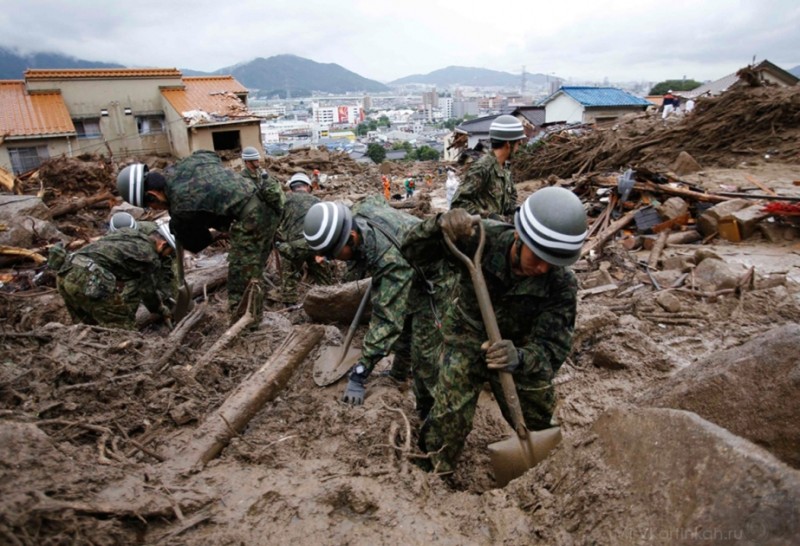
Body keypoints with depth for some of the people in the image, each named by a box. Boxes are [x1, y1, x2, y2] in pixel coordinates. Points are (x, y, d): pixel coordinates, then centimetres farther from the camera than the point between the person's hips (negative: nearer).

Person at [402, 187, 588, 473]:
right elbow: (412, 250, -23)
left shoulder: (561, 284, -27)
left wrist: (520, 358, -50)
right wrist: (440, 225, -46)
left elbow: (552, 347, -26)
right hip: (466, 340, -2)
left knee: (537, 420, 20)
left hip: (518, 348, 2)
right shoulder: (480, 238, -30)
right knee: (450, 418, -12)